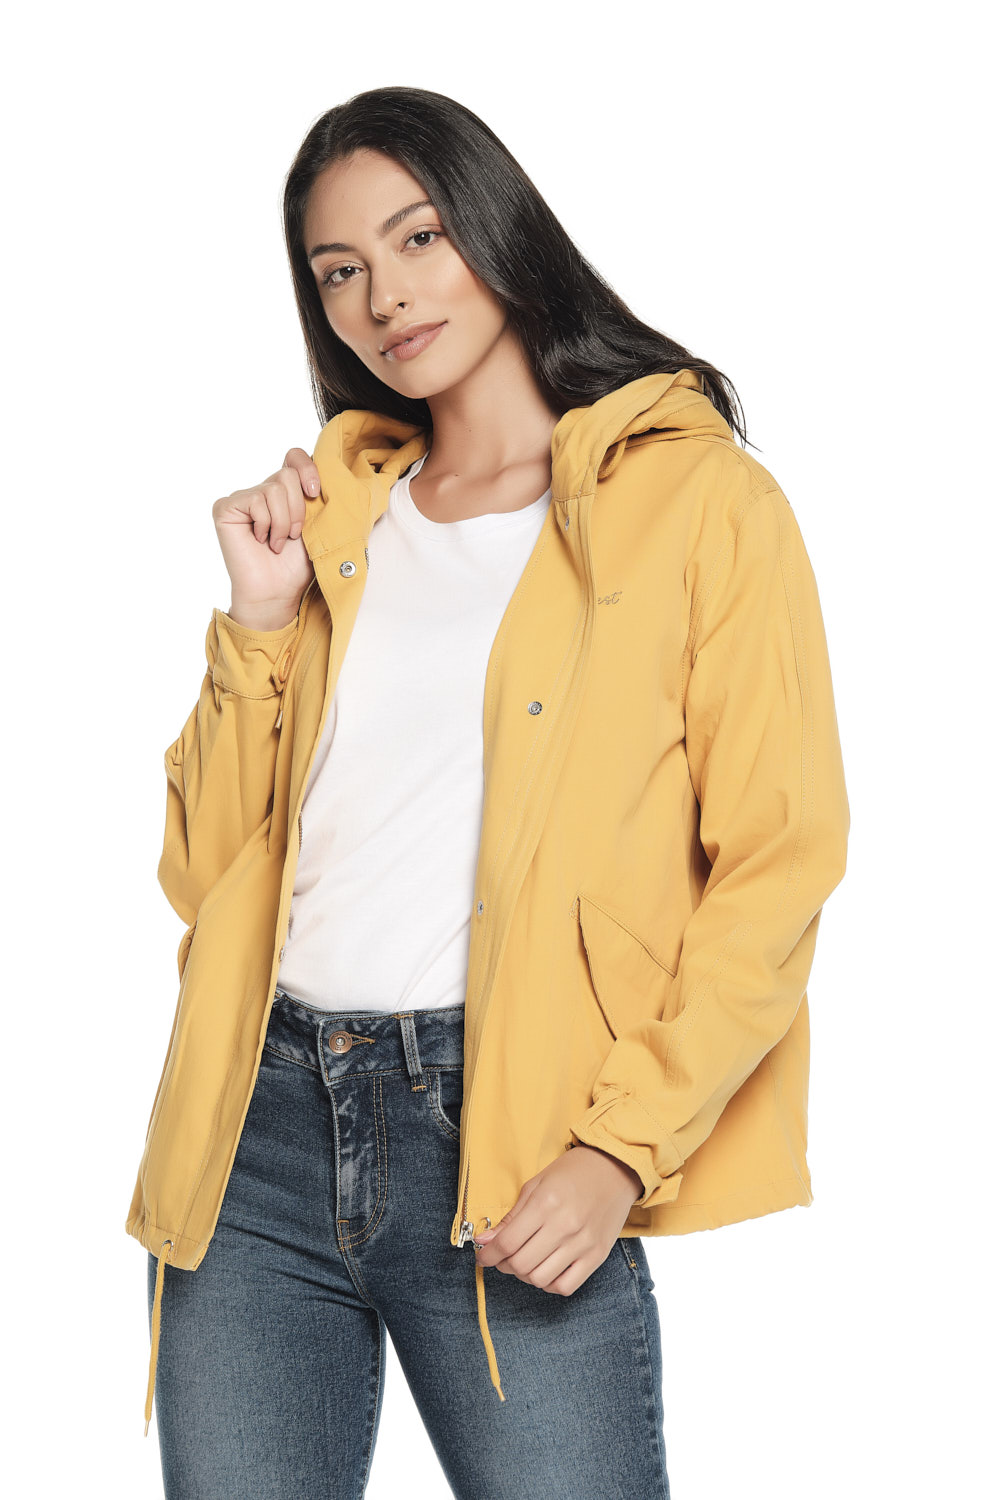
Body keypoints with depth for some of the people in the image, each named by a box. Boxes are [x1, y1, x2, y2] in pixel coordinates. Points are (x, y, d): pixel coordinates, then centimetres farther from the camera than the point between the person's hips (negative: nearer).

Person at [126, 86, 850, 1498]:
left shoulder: (700, 502, 2)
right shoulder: (329, 510, 16)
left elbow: (777, 868, -5)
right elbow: (204, 868, 14)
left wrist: (623, 1147, -14)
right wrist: (261, 616, 2)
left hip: (509, 1142, -4)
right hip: (263, 1115, 4)